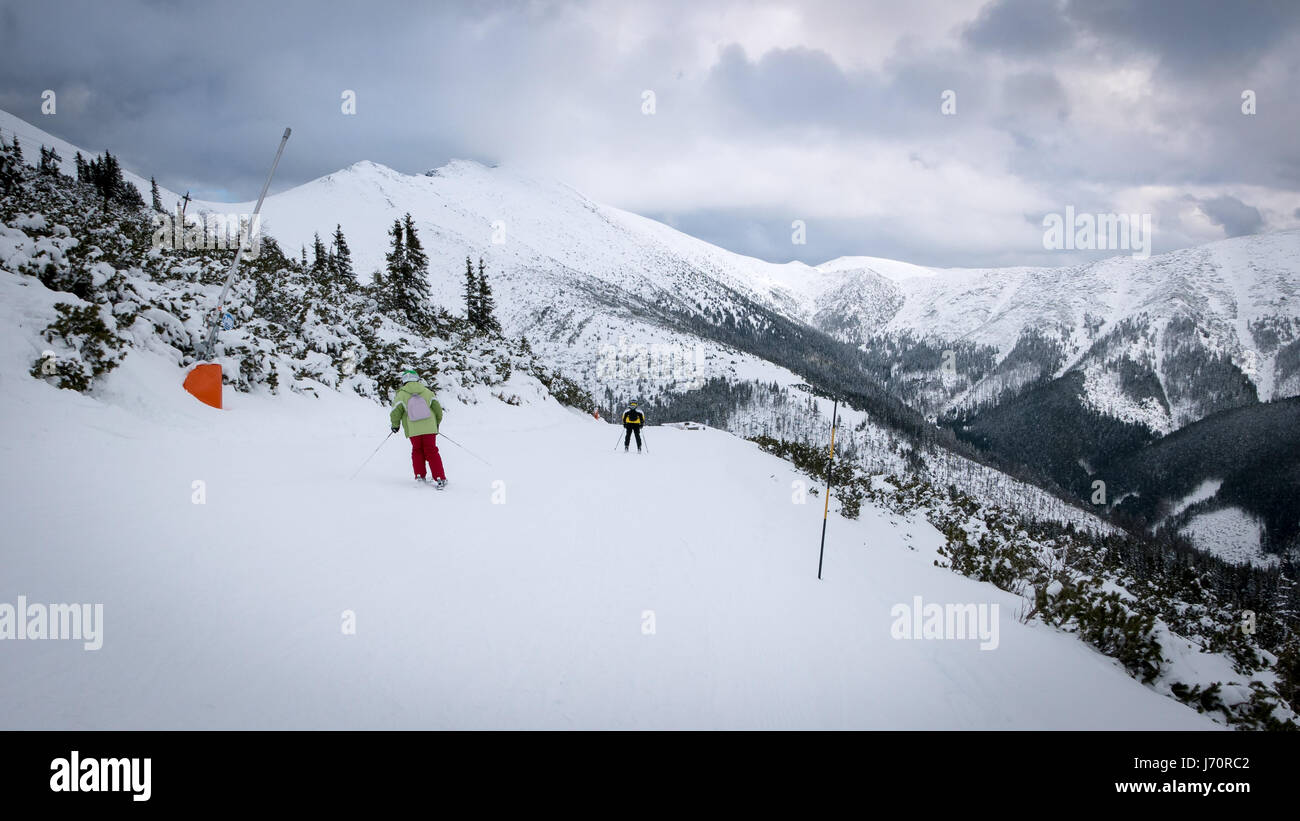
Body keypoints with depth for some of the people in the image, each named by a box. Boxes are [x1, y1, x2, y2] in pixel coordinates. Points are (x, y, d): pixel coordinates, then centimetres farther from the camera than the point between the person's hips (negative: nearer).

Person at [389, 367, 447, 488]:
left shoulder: (401, 395, -4)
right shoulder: (427, 391, 3)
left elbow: (395, 413, -4)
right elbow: (438, 409, 8)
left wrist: (395, 425, 15)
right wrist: (437, 423, 23)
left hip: (413, 431, -1)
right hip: (429, 428, 1)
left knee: (417, 451, 18)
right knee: (432, 452, 5)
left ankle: (420, 476, 13)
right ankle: (440, 478, -2)